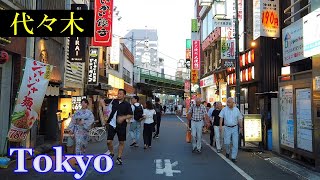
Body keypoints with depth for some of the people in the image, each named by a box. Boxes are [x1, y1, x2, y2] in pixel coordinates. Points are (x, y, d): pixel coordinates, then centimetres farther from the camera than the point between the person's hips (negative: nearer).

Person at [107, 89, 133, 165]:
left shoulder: (127, 104, -4)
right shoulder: (114, 102, 4)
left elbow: (131, 115, -4)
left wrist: (123, 117, -20)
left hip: (121, 126, -1)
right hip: (112, 124, 2)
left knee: (121, 142, 8)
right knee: (109, 141, -2)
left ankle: (119, 158, 24)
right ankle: (111, 153, 27)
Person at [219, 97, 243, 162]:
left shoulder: (236, 110, 2)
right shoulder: (224, 109, -3)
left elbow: (239, 119, 8)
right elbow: (221, 118, -5)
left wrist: (241, 127, 5)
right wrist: (220, 126, -15)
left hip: (235, 128, 1)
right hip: (227, 128, -1)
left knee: (235, 143, -1)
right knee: (227, 142, 0)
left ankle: (233, 157, 7)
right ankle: (227, 152, 30)